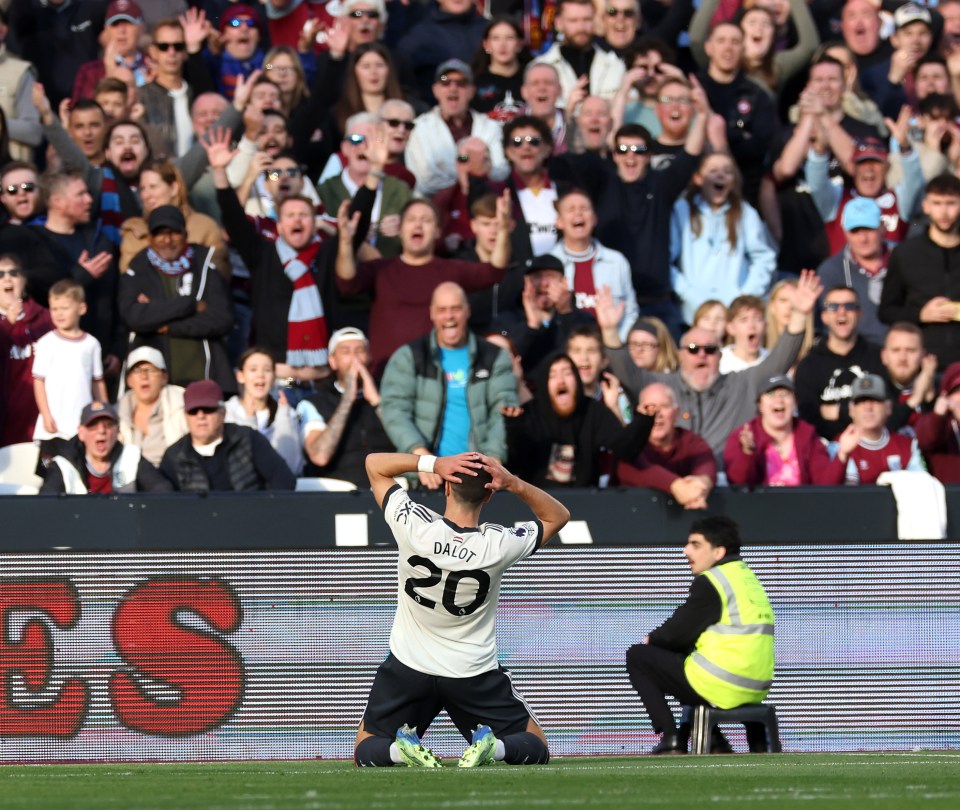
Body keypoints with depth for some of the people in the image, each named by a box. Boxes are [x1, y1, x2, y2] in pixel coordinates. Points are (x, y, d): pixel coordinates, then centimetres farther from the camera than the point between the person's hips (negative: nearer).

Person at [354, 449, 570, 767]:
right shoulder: (498, 545, -20)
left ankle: (402, 749, -16)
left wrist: (433, 463, -20)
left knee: (367, 751, 18)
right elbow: (558, 516, -1)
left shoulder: (413, 526, -21)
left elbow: (374, 463, -6)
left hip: (408, 667, 1)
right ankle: (494, 747, -19)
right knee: (536, 749, 14)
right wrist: (514, 484, -17)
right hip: (474, 674, -1)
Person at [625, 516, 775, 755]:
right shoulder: (748, 577, 17)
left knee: (638, 657, 6)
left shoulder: (711, 582, -10)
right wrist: (661, 638, 15)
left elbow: (678, 634, -7)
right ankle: (715, 743, 24)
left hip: (721, 687, -9)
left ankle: (670, 739, -1)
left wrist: (653, 638, 14)